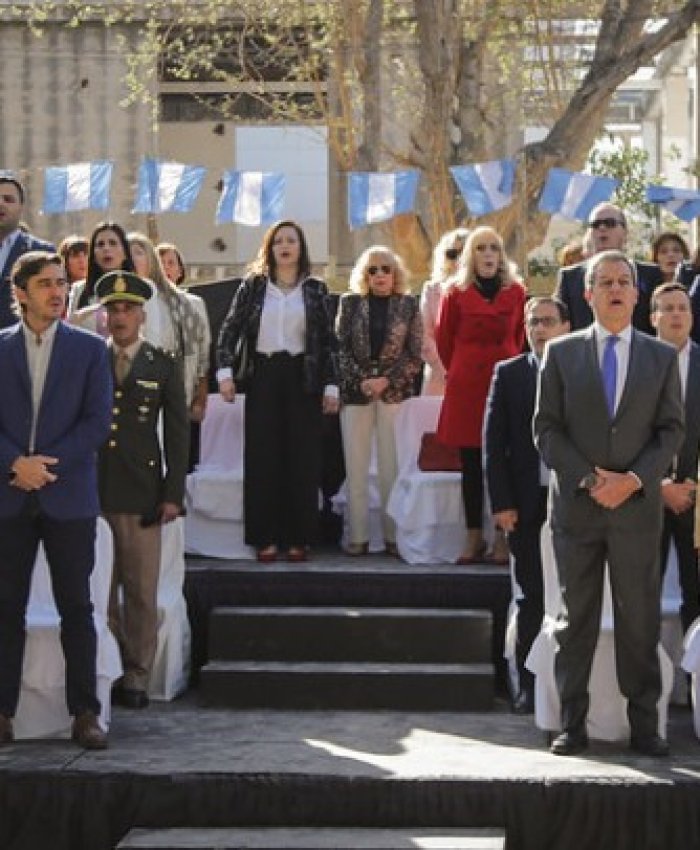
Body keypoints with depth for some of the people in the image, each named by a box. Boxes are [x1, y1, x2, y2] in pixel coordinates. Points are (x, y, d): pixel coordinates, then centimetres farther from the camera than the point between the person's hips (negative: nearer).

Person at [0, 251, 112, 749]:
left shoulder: (90, 349, 5)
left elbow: (98, 421, -2)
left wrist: (47, 464, -10)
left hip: (69, 497, -1)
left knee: (76, 608, 1)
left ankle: (85, 713, 5)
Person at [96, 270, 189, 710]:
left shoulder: (164, 365, 6)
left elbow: (178, 433, 5)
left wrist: (173, 493, -2)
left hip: (142, 492, -1)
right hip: (92, 489, 1)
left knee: (142, 591, 1)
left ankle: (137, 679, 8)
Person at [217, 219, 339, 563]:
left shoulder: (315, 289, 5)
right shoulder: (253, 286, 5)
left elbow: (326, 341, 5)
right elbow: (230, 330, 3)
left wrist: (331, 386, 0)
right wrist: (225, 371, -9)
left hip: (302, 379, 0)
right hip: (263, 377, 0)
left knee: (302, 458, 0)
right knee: (262, 457, 0)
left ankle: (298, 538, 7)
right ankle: (266, 538, 5)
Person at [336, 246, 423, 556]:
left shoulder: (408, 305, 6)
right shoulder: (350, 303, 8)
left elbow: (416, 355, 3)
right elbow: (341, 348, 5)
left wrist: (387, 380, -8)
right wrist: (360, 381, -8)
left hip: (395, 392, -1)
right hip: (355, 391, 1)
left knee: (392, 466, -3)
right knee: (355, 467, -1)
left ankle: (393, 535, 0)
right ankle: (358, 536, 2)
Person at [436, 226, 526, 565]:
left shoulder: (516, 292, 5)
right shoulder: (456, 293, 3)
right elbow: (444, 339, 12)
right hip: (466, 385, 0)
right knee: (471, 464, 3)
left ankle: (503, 539, 3)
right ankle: (474, 538, 9)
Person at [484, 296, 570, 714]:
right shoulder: (508, 373, 5)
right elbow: (493, 441, 3)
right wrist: (502, 502, -4)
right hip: (526, 503, 0)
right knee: (532, 596, 3)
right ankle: (529, 685, 9)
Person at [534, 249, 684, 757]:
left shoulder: (662, 357, 8)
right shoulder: (562, 353, 5)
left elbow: (673, 430, 4)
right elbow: (546, 428, 1)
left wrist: (633, 480, -11)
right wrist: (588, 480, -11)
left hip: (638, 506, 0)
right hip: (576, 506, 0)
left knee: (640, 620, 2)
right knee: (576, 619, 5)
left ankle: (644, 725, 8)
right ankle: (573, 724, 9)